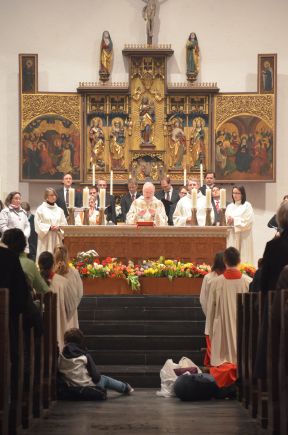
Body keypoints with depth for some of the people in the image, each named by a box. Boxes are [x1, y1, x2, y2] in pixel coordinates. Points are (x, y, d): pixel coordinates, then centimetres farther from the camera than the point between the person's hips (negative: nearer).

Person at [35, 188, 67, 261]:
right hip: (45, 239, -3)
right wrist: (49, 227, -15)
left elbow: (64, 224, 10)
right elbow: (38, 225, -5)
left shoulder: (59, 210, 13)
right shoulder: (41, 209, 1)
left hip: (57, 239, 3)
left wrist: (58, 227, -10)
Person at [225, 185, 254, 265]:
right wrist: (228, 221, -8)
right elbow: (225, 220, 15)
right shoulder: (230, 206, 14)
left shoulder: (247, 205, -1)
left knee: (243, 258, -5)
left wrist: (234, 220, -9)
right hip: (231, 236, 4)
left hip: (243, 236, -4)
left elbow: (248, 221, -10)